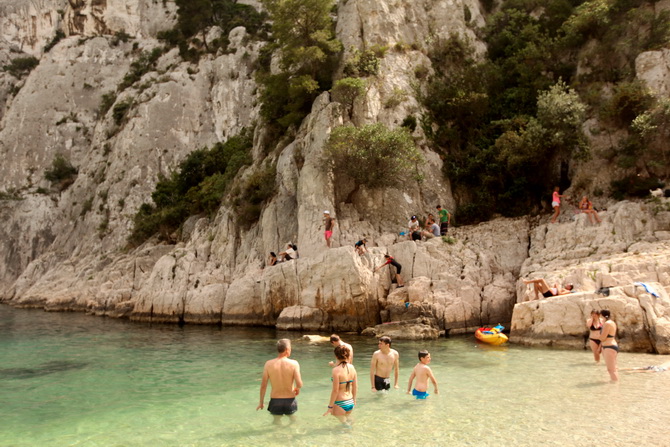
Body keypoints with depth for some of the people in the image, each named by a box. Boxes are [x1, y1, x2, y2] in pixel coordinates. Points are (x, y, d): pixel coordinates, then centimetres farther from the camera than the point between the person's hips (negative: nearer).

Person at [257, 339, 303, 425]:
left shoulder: (269, 364, -8)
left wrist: (261, 402, 7)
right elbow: (299, 384, -16)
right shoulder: (294, 364, -13)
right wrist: (297, 389, 8)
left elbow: (263, 385, -5)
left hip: (275, 401, 1)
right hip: (290, 401, -1)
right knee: (294, 422, 24)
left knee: (277, 424, 22)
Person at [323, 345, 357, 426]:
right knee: (348, 424, 27)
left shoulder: (336, 370, -20)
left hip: (340, 404, -6)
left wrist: (330, 407, -10)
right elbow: (355, 387, 6)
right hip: (350, 403, 6)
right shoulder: (352, 367, -3)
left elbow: (335, 390, -19)